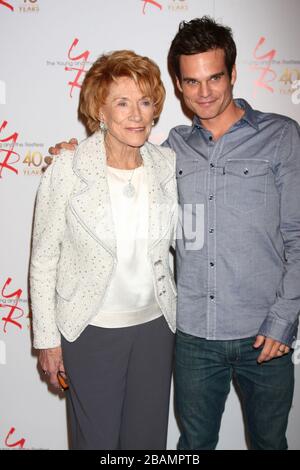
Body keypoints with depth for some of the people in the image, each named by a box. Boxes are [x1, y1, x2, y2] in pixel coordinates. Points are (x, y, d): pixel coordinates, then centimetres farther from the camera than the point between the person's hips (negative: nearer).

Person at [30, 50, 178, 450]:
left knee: (149, 438, 20)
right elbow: (43, 260, -8)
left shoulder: (167, 164, -4)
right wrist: (47, 338, -4)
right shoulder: (67, 170, -15)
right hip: (92, 329, -3)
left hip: (155, 324, 4)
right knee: (98, 439, 15)